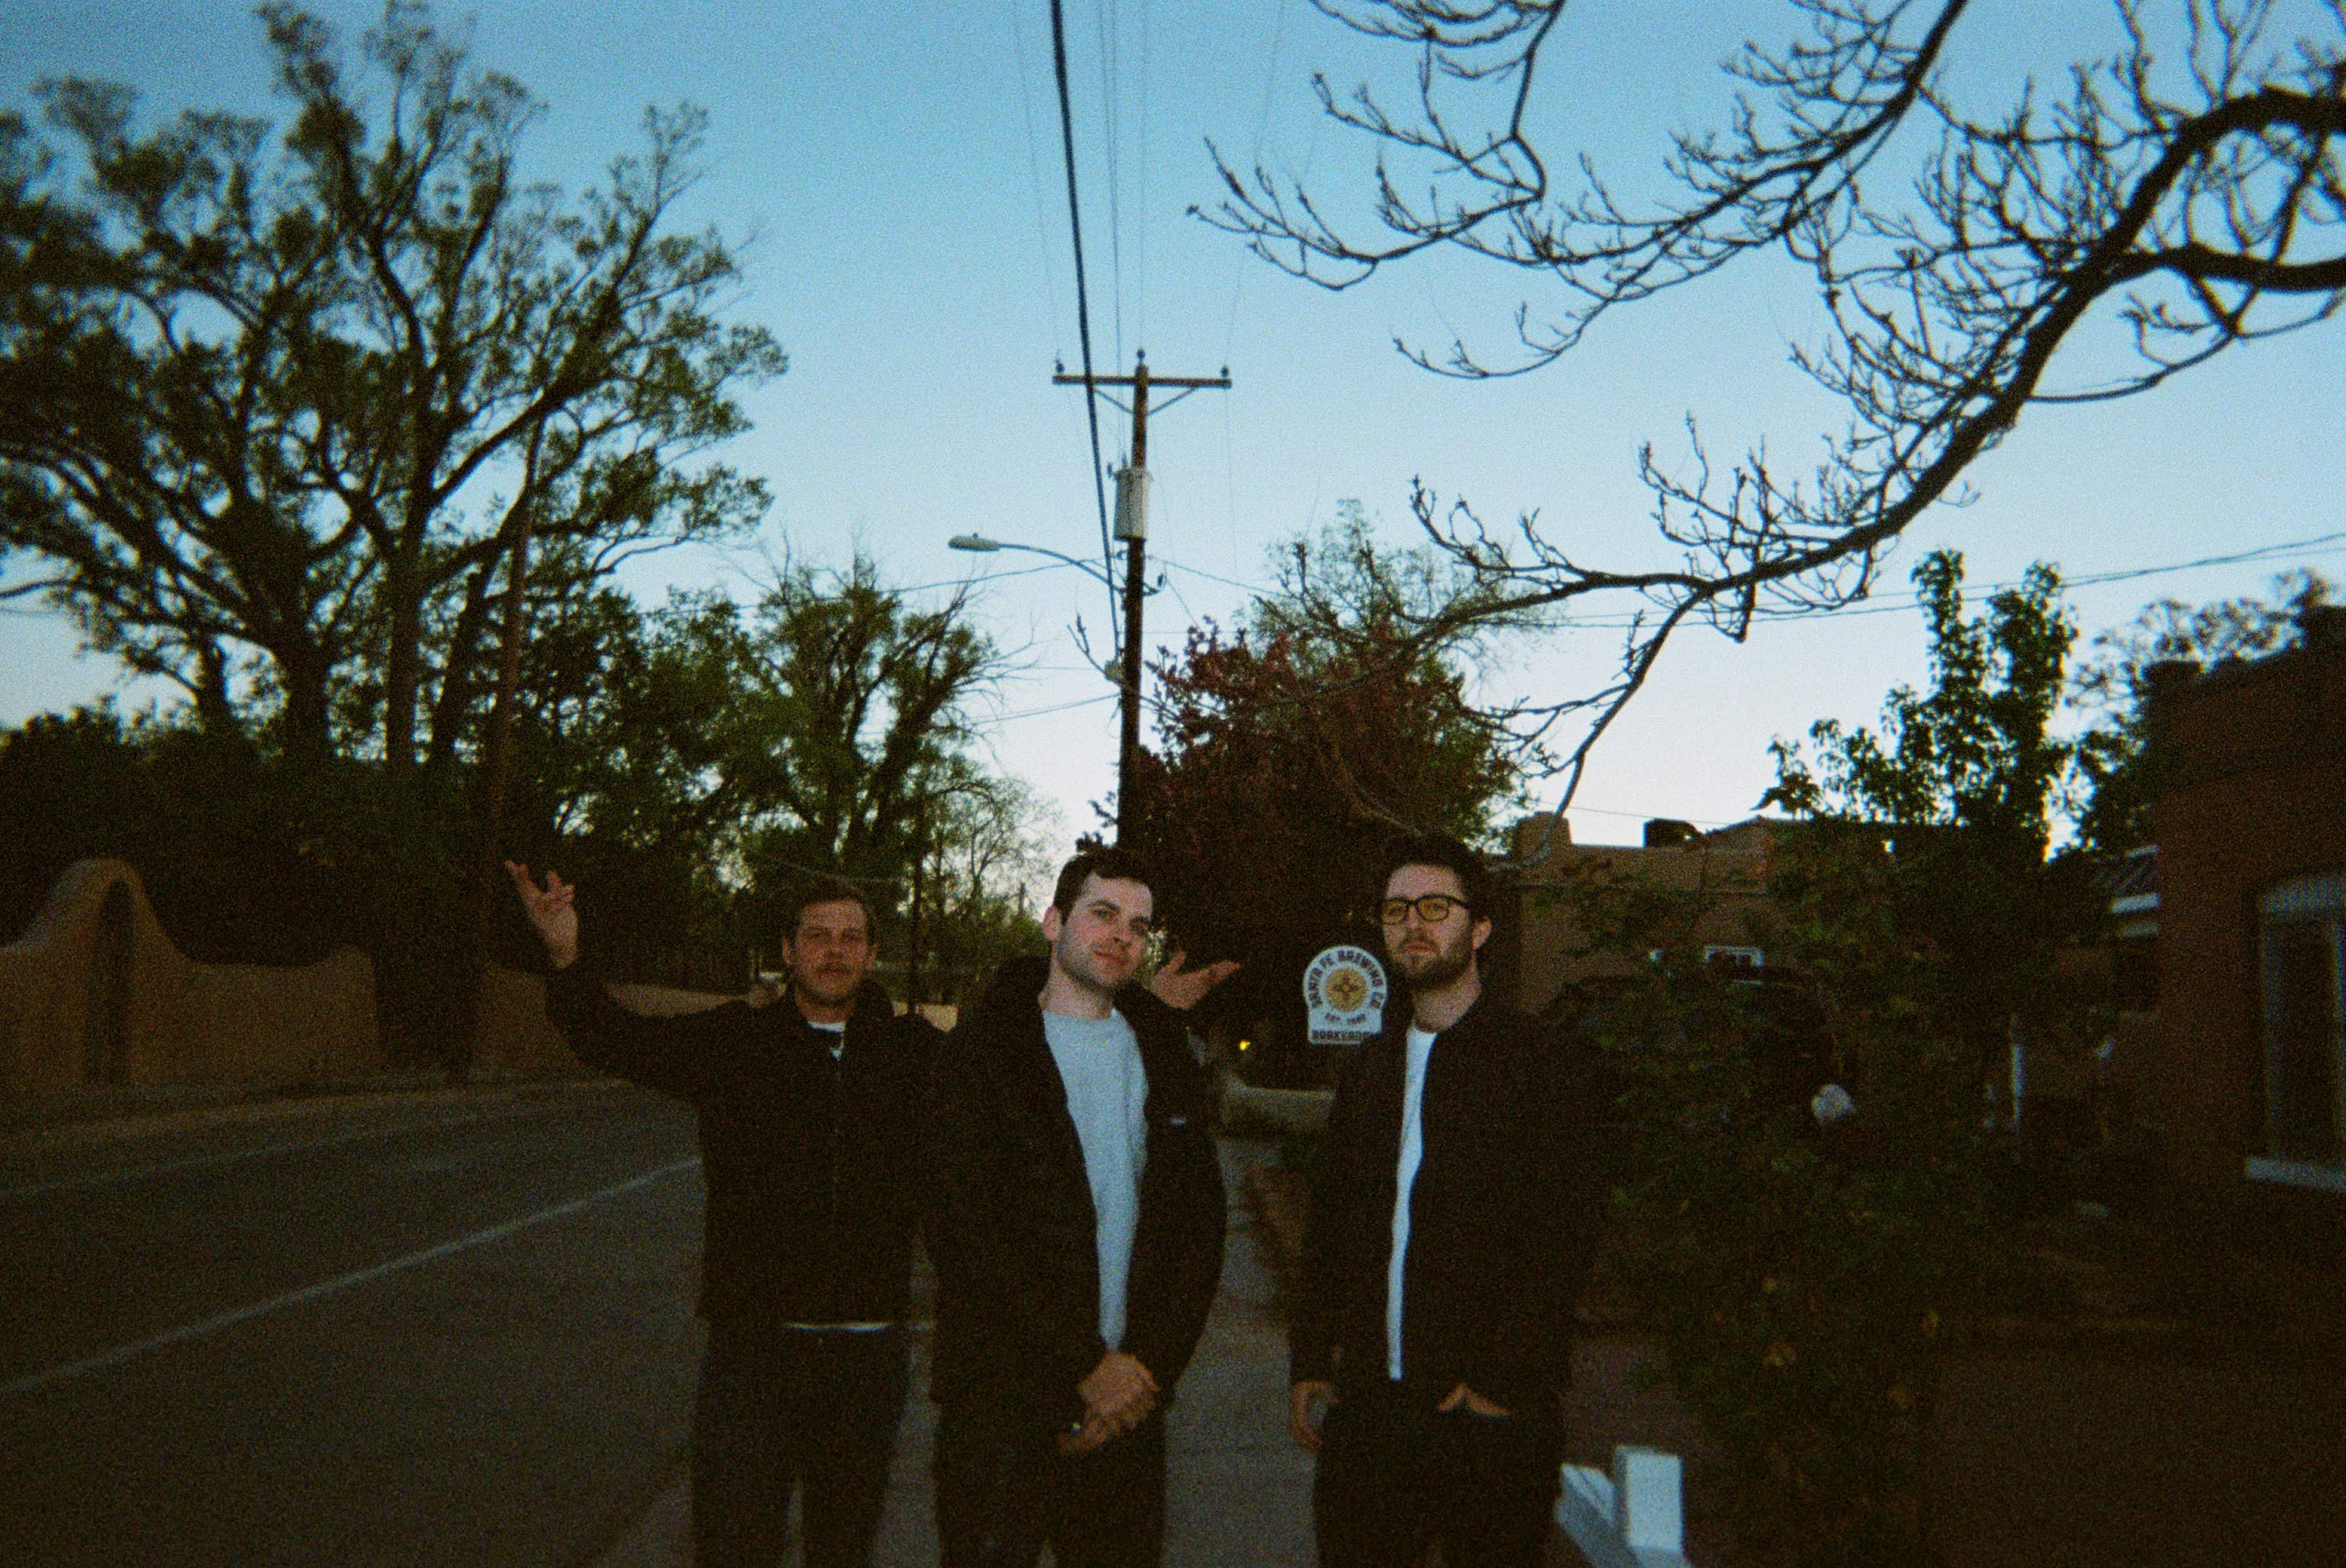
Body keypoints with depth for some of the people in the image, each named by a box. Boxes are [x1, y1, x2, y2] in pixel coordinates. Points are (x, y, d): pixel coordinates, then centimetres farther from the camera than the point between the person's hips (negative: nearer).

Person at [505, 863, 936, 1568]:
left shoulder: (914, 1052, 5)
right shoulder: (736, 1042, 2)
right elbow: (616, 1040, -7)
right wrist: (566, 958, -25)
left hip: (869, 1348, 2)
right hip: (755, 1340, -2)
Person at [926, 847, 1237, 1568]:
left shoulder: (1161, 1054, 10)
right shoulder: (982, 1051, -4)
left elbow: (1199, 1223, 8)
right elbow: (965, 1232, -12)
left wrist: (1150, 1365, -5)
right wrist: (1085, 1365, -13)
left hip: (1130, 1398, 4)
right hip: (1002, 1397, -4)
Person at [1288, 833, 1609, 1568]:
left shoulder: (1548, 1066, -4)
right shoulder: (1369, 1071, 14)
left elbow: (1561, 1245, -10)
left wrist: (1504, 1386, -15)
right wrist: (1309, 1364, 10)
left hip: (1491, 1423, -5)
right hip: (1365, 1408, 5)